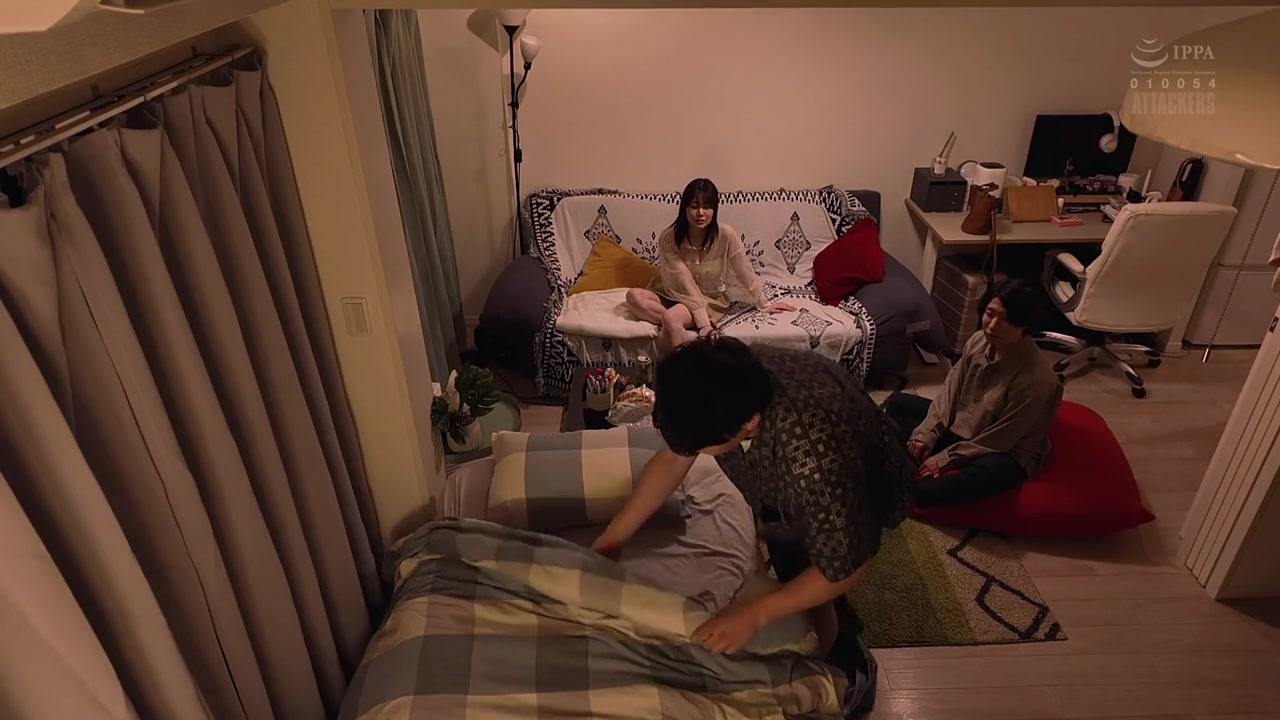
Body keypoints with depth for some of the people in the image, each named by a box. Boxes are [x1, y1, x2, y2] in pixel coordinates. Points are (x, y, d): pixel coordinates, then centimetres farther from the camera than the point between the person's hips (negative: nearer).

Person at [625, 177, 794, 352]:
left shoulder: (726, 235, -22)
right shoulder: (668, 238, -20)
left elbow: (745, 273, -8)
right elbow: (684, 284, -22)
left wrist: (763, 305, 3)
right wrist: (703, 322, -27)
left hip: (711, 299, -3)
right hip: (675, 295, 3)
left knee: (670, 318, -35)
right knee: (634, 296, -28)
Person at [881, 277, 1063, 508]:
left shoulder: (1036, 378, -28)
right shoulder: (978, 341, -10)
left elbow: (998, 439, -22)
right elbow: (950, 393, 1)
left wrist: (945, 459, -18)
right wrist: (926, 435, -9)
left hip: (1005, 453, -8)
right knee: (896, 402, 3)